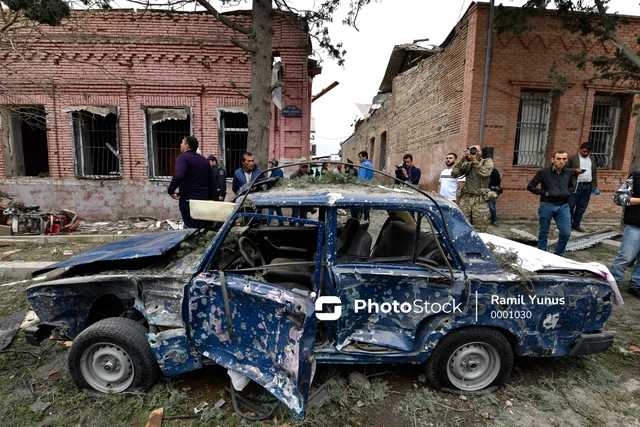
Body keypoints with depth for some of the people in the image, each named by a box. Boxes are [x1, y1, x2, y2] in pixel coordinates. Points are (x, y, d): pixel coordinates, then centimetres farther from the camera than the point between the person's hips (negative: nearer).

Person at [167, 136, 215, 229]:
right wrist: (210, 197, 24)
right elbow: (211, 181, 19)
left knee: (191, 227, -3)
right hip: (204, 197, 6)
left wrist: (170, 190, -12)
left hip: (188, 198, -6)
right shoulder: (204, 160, 16)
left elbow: (178, 176, -25)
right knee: (205, 227, 10)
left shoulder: (183, 158, -6)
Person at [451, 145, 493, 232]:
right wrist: (462, 159, -2)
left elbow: (485, 173, -13)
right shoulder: (466, 164, 14)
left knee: (479, 231, -2)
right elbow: (454, 174, 0)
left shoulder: (487, 161, 7)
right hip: (465, 199, 3)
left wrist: (475, 161, -10)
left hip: (480, 200, -2)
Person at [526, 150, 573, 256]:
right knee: (543, 233, 7)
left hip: (563, 206, 4)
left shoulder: (568, 173, 8)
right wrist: (544, 193, -13)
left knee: (566, 233, 0)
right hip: (546, 206, -4)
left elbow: (571, 186, 25)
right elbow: (530, 186, -4)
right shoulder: (543, 172, -6)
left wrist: (568, 192, 3)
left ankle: (558, 255, 20)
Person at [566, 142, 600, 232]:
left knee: (582, 207, 9)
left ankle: (576, 224, 17)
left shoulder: (592, 159, 17)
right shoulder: (572, 157, 0)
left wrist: (595, 187, 13)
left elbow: (594, 173, 18)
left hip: (587, 186, 5)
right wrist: (575, 171, -19)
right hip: (576, 185, -5)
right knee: (571, 206, -2)